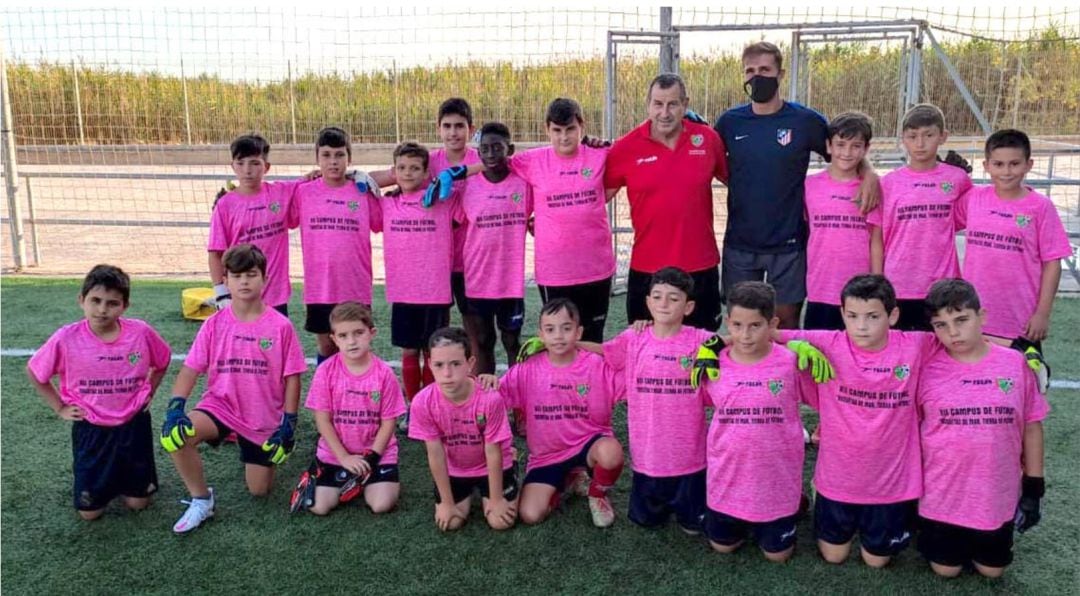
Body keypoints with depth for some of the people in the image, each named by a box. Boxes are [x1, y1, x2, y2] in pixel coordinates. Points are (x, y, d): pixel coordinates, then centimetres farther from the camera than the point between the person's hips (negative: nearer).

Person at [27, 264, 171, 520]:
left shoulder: (141, 332, -14)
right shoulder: (66, 338, -17)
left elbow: (162, 362, 7)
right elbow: (34, 372, 1)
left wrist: (148, 393, 2)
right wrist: (60, 408, -1)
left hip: (134, 425, 1)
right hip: (90, 430, 0)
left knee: (137, 503, 9)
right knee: (89, 511, 7)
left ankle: (120, 477, 40)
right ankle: (105, 479, 38)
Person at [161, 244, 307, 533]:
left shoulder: (280, 326, -11)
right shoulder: (215, 324, -5)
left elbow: (292, 377, -6)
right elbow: (191, 369, -6)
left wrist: (288, 424, -8)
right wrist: (175, 407, -22)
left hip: (265, 418, -1)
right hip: (221, 406, 1)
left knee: (259, 490, 6)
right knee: (175, 433, -30)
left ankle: (262, 456, 41)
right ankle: (201, 499, -7)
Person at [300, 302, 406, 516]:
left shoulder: (384, 373, -12)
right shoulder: (326, 371, -12)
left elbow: (388, 422, -7)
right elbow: (322, 420, -9)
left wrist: (371, 457, -14)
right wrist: (345, 458, -14)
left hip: (377, 451, 0)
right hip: (335, 453, 1)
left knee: (381, 505, -16)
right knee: (319, 507, -9)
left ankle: (366, 480, 17)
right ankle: (347, 480, 21)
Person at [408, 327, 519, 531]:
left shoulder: (490, 398, -34)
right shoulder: (423, 402, -27)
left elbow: (492, 452, -22)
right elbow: (435, 454, -17)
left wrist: (496, 499, -14)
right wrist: (447, 502, -10)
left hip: (492, 466, -2)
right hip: (454, 469, 2)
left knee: (501, 521, -10)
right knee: (449, 523, -8)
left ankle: (481, 491, 24)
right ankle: (468, 494, 26)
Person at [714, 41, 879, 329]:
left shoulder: (806, 120, -4)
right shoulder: (730, 121, 1)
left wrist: (869, 174, -14)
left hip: (788, 243, -2)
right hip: (739, 243, 2)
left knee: (786, 319, 7)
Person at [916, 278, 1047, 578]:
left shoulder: (1015, 364, -9)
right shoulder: (927, 368, -12)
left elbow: (1031, 427, 1)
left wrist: (1034, 487, 2)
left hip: (998, 496, 1)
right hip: (943, 495, -1)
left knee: (991, 570, 17)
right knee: (946, 569, 12)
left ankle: (983, 544, 45)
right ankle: (930, 532, 41)